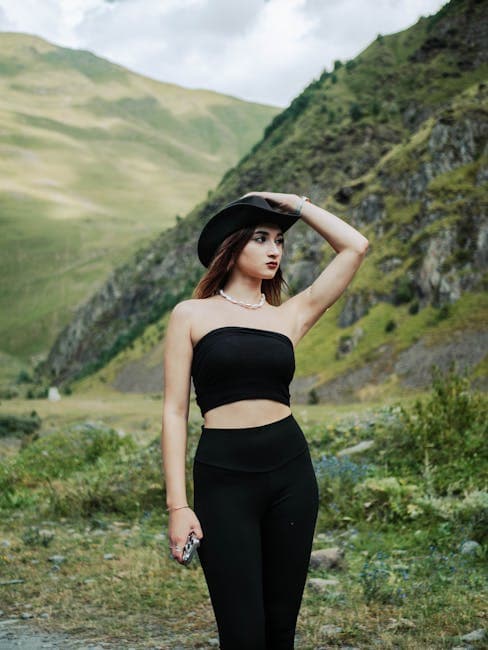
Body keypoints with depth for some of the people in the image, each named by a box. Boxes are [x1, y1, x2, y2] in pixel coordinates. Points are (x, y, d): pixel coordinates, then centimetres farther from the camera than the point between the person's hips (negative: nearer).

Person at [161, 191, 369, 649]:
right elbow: (175, 411, 0)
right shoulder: (192, 314, 4)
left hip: (291, 473, 3)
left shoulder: (290, 315, 12)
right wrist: (177, 504, -7)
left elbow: (355, 247, 9)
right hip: (223, 478, -3)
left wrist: (295, 204, 13)